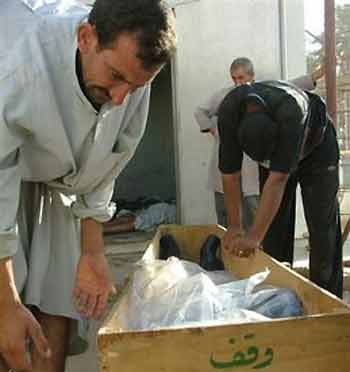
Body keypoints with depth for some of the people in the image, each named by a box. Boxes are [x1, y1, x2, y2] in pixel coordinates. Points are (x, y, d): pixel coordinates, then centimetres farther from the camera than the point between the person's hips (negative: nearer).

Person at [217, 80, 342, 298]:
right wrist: (234, 226, -20)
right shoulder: (229, 111, -32)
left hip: (316, 150, -4)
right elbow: (230, 173, -24)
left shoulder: (291, 110, -44)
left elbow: (278, 178, -45)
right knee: (272, 225, 1)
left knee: (322, 227, -6)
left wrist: (254, 236, -45)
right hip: (274, 152, 4)